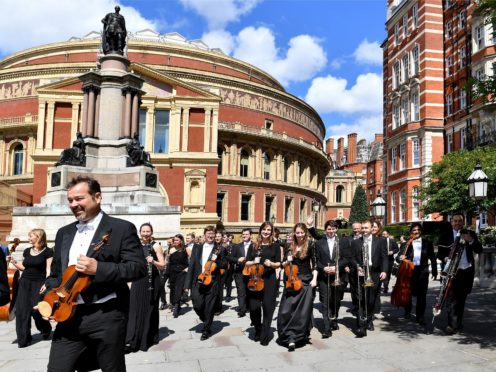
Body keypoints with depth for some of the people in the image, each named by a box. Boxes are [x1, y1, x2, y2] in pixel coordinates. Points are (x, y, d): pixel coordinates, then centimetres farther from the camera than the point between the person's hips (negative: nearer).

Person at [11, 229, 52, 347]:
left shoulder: (47, 252, -6)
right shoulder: (27, 251, 11)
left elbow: (49, 270, -9)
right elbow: (24, 267, 18)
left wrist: (46, 284, -17)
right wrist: (14, 263, 4)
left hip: (39, 284, -5)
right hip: (24, 283, 6)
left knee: (36, 310, -8)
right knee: (22, 310, -1)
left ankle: (46, 329, 23)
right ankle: (23, 339, 9)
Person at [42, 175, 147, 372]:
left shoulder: (122, 228, -6)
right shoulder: (64, 233, 13)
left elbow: (139, 267, -13)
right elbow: (56, 273, 21)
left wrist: (98, 268, -23)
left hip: (106, 316, -4)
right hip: (69, 315, 5)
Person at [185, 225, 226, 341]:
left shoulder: (219, 249, 3)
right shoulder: (197, 247, 9)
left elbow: (224, 265, 4)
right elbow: (191, 265, 5)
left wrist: (216, 260, -16)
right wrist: (188, 283, 1)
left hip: (212, 282, -2)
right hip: (198, 281, 2)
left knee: (209, 308, 2)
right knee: (197, 306, -4)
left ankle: (206, 330, 21)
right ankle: (206, 321, 26)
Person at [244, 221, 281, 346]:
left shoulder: (275, 245, 5)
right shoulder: (253, 246, 9)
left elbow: (279, 263, 4)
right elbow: (247, 263, 8)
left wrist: (271, 263, -16)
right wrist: (253, 261, -11)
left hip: (269, 279, -1)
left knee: (268, 307, 0)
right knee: (254, 307, 0)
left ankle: (265, 335, 15)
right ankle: (258, 330, 26)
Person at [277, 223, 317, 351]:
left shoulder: (310, 246, -1)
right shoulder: (290, 246, 5)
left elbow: (314, 264, 0)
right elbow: (283, 265, 10)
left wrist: (314, 279, -8)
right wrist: (287, 262, -11)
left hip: (306, 281, -2)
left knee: (303, 310, -1)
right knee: (286, 310, -7)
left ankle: (301, 335, 17)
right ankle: (290, 338, -2)